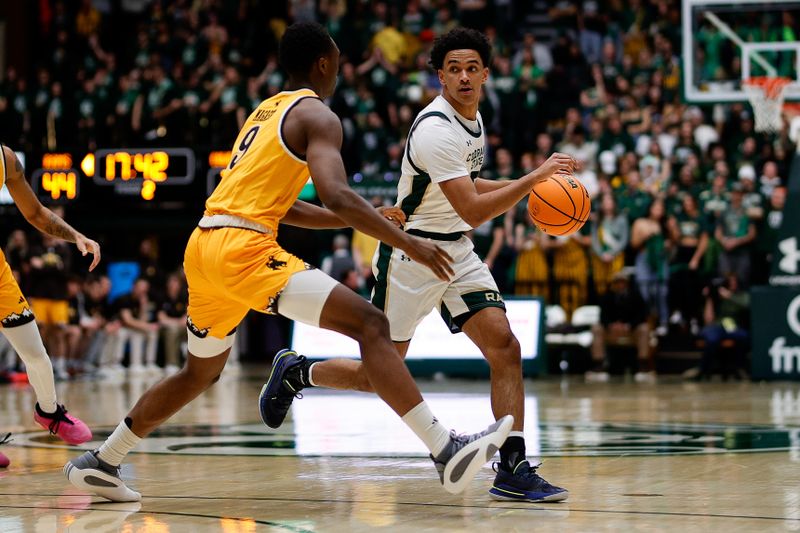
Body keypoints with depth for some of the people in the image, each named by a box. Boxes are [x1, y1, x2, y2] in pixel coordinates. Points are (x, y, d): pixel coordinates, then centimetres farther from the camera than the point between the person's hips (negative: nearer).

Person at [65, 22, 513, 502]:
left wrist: (364, 221, 26)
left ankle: (100, 463, 35)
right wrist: (406, 242, -16)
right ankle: (447, 453, -24)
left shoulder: (267, 111, 26)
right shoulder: (317, 115, -1)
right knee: (370, 324, -13)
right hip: (244, 248, -9)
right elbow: (336, 195, -18)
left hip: (204, 246, 9)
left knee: (201, 372, 28)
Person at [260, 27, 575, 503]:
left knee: (505, 348, -9)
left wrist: (527, 186, 13)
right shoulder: (436, 129, -23)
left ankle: (513, 471, -9)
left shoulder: (473, 118, 7)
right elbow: (472, 211, -28)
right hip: (410, 253, -8)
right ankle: (296, 372, 29)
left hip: (456, 250, 8)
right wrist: (534, 177, -28)